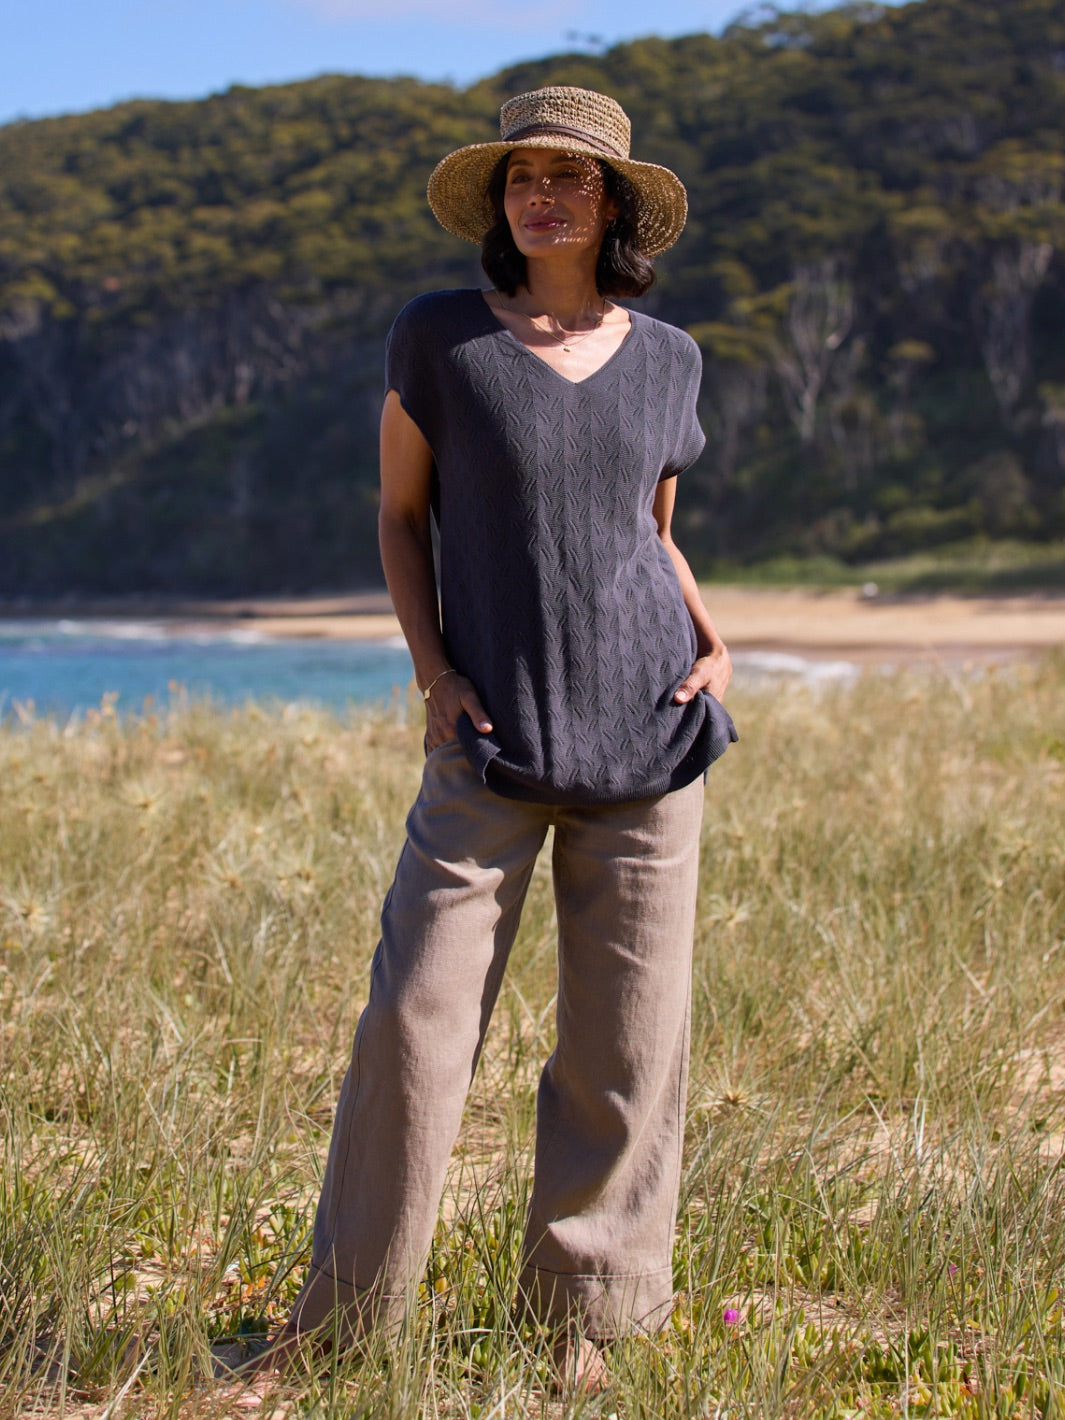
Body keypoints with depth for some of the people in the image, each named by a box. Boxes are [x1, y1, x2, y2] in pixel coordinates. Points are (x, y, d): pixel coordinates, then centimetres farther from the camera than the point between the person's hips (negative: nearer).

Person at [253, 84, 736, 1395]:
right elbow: (401, 513, 7)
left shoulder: (667, 360, 8)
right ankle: (341, 1314, 9)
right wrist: (431, 670, -5)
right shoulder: (437, 339, 0)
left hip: (647, 738, 2)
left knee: (625, 1038, 4)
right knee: (415, 1018, -6)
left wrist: (712, 641, 3)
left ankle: (585, 1312, 19)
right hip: (490, 746, -2)